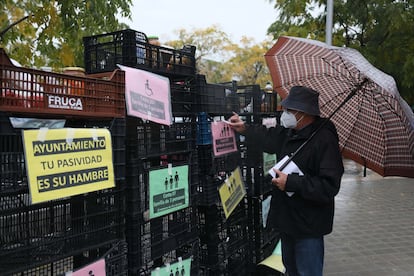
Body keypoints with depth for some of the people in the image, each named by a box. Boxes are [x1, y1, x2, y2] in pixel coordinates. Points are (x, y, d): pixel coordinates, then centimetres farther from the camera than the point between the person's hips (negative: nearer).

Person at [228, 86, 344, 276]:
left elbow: (329, 186, -29)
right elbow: (269, 137, 25)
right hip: (288, 218, 9)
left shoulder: (325, 139, -25)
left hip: (308, 225, -9)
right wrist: (245, 129, 17)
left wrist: (291, 182, -27)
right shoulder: (290, 132, 3)